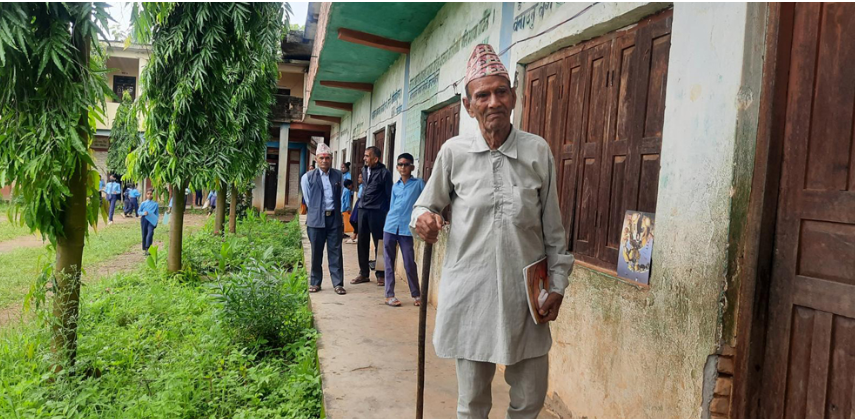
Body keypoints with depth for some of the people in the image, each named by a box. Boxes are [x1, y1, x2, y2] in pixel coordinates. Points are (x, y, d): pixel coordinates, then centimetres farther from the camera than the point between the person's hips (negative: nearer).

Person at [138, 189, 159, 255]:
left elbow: (156, 214, 9)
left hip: (152, 221, -1)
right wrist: (143, 213, -13)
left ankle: (147, 248, -20)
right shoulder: (143, 203, 4)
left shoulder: (155, 204, 4)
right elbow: (138, 212, 8)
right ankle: (144, 249, 19)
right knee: (144, 234, 6)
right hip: (144, 219, 1)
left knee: (150, 233, -19)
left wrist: (156, 222, 3)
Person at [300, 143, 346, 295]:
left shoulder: (338, 175, 6)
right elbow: (308, 200, 4)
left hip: (334, 219, 1)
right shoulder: (308, 177, -1)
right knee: (316, 253, 7)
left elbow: (340, 196, 12)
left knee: (335, 252, 2)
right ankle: (315, 282, 18)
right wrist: (315, 214, 5)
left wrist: (336, 212, 10)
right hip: (316, 220, -1)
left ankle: (338, 283, 7)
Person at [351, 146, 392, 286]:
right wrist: (361, 204, 15)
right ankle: (363, 273, 19)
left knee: (379, 244, 2)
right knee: (362, 243, 8)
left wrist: (389, 214, -7)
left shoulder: (384, 173, -8)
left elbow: (389, 194, -6)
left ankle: (380, 275, 11)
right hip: (363, 210, 6)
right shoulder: (364, 170, 11)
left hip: (377, 212, -6)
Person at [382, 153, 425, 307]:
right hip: (390, 228, 4)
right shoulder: (395, 186, 13)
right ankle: (389, 295, 14)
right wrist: (391, 220, 10)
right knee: (389, 263, 6)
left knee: (409, 264, -2)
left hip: (406, 229, -4)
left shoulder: (419, 183, 2)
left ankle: (416, 294, 14)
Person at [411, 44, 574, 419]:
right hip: (470, 293, -1)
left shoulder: (538, 152, 1)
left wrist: (557, 284, 5)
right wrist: (423, 219, -13)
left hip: (526, 293, 1)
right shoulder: (453, 152, -1)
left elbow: (552, 227, 6)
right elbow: (426, 205, 10)